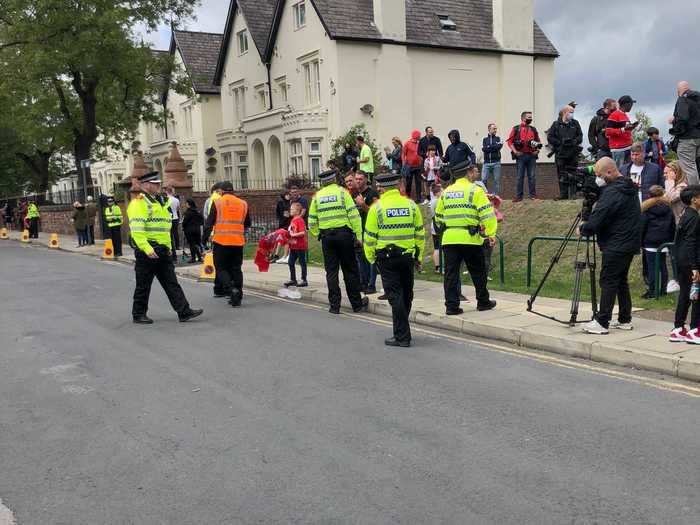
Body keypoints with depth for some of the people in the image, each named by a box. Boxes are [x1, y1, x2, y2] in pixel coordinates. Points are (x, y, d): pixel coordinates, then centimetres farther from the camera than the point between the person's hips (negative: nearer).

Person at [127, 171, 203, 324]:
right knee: (143, 285, 3)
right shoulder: (138, 203, -11)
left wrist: (169, 247, 20)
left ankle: (184, 312, 5)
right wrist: (147, 249, -27)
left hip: (162, 252, 8)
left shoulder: (160, 201, 19)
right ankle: (138, 315, 15)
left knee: (171, 283, 6)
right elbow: (137, 230, -20)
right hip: (147, 251, -8)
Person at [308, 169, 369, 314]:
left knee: (331, 272, 7)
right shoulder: (342, 192, -1)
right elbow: (354, 215, -8)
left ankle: (334, 305, 7)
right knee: (350, 270, 7)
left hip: (326, 236, 2)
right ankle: (357, 304, 14)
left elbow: (312, 221, 8)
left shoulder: (317, 196, 8)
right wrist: (358, 236, -6)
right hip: (344, 234, -2)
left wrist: (317, 235, 20)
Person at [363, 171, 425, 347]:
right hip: (408, 256, 4)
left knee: (395, 296, 0)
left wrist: (370, 257, 8)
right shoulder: (411, 205, 3)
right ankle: (402, 329, 31)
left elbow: (370, 236, -5)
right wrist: (419, 257, 16)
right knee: (406, 294, 16)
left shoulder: (377, 208, -7)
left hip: (387, 258, -4)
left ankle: (402, 336, 0)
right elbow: (420, 233, 7)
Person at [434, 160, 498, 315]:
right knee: (478, 272, 11)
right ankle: (483, 302, 23)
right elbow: (487, 213, -12)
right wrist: (491, 233, -10)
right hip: (470, 239, -4)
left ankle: (451, 306, 3)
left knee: (451, 273, 5)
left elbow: (438, 216, 20)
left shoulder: (446, 192, 12)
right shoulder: (475, 190, -4)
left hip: (449, 239, 4)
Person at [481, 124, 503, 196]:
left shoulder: (498, 138, 10)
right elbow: (483, 149, -5)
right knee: (483, 179, -7)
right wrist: (494, 147, -10)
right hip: (486, 163, 0)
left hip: (496, 163, 0)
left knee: (496, 180, 1)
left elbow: (499, 146, -8)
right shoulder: (485, 139, 12)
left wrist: (489, 147, -7)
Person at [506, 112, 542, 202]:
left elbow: (538, 142, 18)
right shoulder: (516, 129, 3)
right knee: (520, 177, 1)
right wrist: (515, 151, -10)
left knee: (532, 176, 2)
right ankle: (519, 196, 5)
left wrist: (537, 150, 2)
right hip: (520, 156, -2)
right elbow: (510, 141, 0)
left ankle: (533, 195, 9)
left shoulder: (533, 129, 13)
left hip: (531, 156, 3)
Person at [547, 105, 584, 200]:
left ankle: (573, 194, 8)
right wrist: (560, 142, -12)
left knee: (573, 174, 2)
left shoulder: (575, 123, 10)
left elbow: (580, 136, 10)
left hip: (573, 153, 2)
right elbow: (550, 137, -1)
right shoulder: (556, 124, 3)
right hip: (560, 153, -2)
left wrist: (575, 141, -10)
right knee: (562, 174, 0)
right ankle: (563, 194, 5)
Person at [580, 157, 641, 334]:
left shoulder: (613, 191, -17)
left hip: (616, 245, -10)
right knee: (621, 280, 15)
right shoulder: (629, 188, 15)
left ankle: (602, 322, -5)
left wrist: (583, 229, -4)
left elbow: (598, 217, -20)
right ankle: (625, 320, 19)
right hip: (630, 243, 10)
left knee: (608, 281, -7)